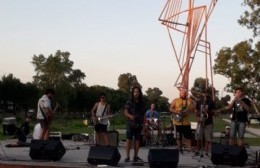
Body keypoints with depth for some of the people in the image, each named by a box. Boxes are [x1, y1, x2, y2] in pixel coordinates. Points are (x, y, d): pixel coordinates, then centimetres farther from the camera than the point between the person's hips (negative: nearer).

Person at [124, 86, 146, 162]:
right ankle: (127, 156, -6)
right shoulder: (129, 102, 1)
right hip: (130, 124, -3)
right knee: (129, 139, -7)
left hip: (139, 124, 3)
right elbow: (125, 112, -4)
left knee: (137, 140, 6)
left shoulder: (142, 103, 10)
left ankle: (136, 156, 13)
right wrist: (130, 116, -24)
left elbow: (144, 114, 13)